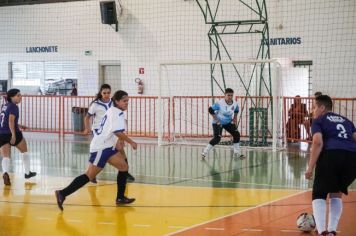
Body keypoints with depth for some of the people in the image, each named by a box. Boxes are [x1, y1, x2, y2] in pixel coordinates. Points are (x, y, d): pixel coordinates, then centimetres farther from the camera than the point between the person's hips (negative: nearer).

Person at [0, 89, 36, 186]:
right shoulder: (14, 107, -10)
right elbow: (11, 121, -23)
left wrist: (18, 126, 35)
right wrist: (13, 135, -30)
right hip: (12, 133, -6)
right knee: (24, 151, 18)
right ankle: (27, 172, 29)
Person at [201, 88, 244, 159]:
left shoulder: (235, 104, -10)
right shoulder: (220, 103, -26)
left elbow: (236, 110, 14)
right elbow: (210, 109, -22)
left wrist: (235, 118, 5)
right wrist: (216, 119, -20)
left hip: (228, 122, 6)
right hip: (218, 123, -6)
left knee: (236, 134, -3)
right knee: (217, 138, -22)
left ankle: (237, 153, 11)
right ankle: (205, 152, -13)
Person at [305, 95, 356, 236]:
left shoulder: (318, 121, 15)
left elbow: (318, 142, -3)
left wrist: (310, 168, -6)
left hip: (331, 155, -4)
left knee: (319, 195, 10)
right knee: (336, 194, 25)